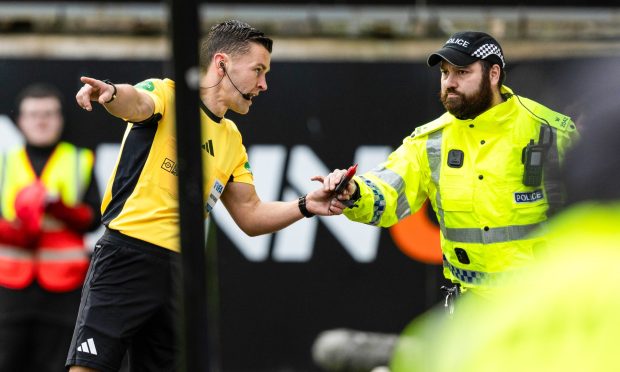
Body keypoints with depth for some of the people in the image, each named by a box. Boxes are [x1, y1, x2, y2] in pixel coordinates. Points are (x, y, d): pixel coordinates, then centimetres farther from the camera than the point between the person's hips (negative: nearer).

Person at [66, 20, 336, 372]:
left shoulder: (231, 139, 20)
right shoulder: (167, 95, -1)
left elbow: (249, 214, 24)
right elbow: (138, 102, -25)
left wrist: (304, 206, 7)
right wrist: (111, 92, -50)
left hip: (181, 274, 7)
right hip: (128, 257, -7)